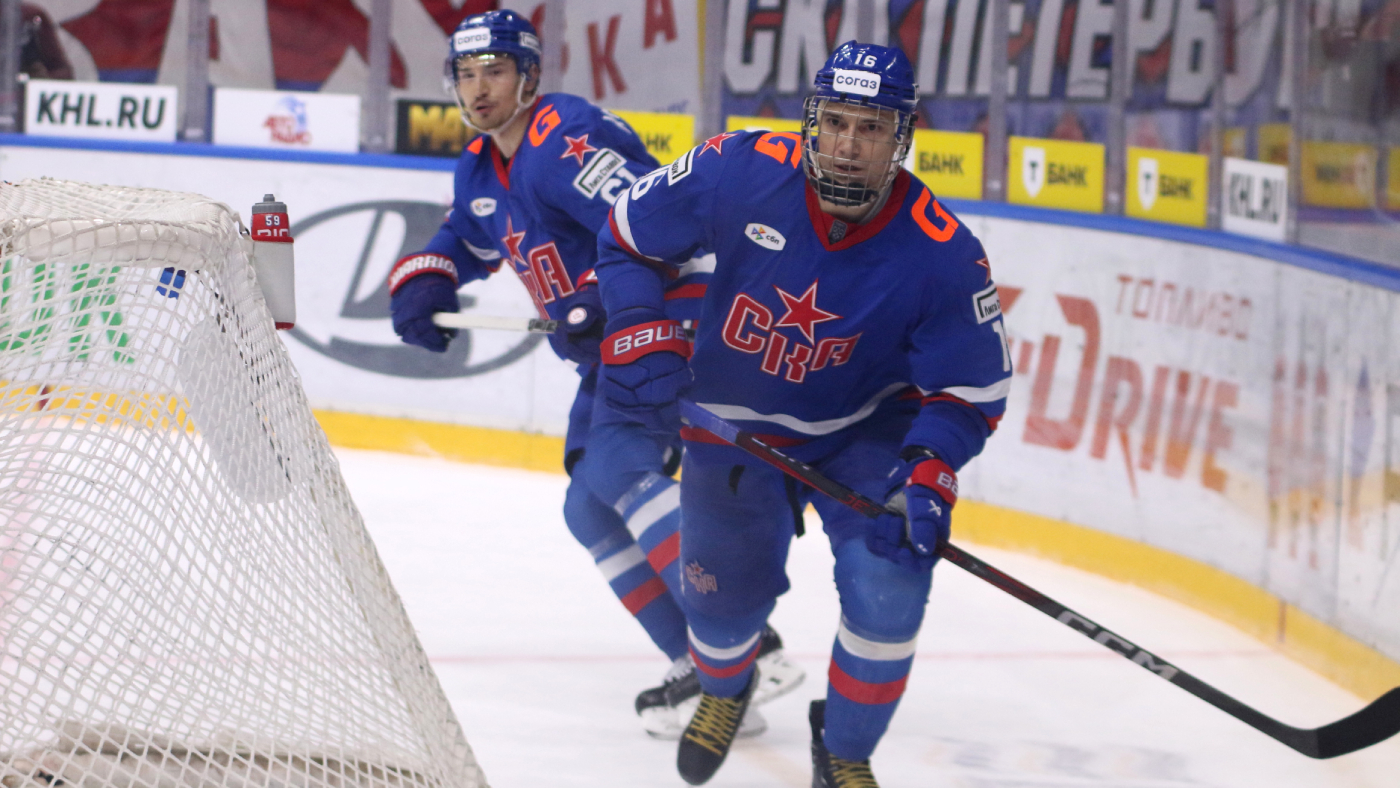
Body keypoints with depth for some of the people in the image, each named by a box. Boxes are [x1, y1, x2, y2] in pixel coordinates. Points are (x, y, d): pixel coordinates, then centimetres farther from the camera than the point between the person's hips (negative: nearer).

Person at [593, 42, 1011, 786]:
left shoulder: (943, 252, -26)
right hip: (734, 425, 1)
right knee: (724, 598, 11)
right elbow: (629, 234, -9)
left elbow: (971, 389, -18)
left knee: (887, 587, -18)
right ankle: (724, 689, 51)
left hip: (866, 429, -1)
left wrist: (928, 473, -34)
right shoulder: (737, 172, -25)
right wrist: (641, 339, -20)